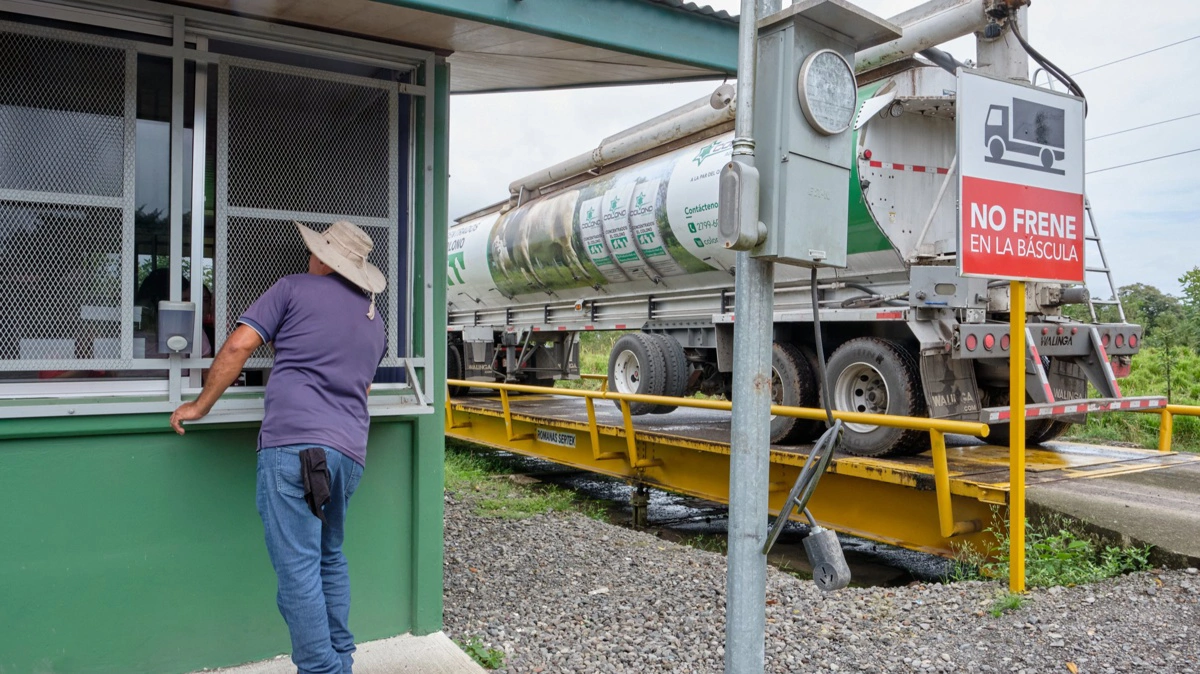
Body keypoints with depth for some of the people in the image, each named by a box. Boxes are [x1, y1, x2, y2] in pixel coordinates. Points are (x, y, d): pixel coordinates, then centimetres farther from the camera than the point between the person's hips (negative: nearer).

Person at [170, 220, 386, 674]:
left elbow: (239, 346, -2)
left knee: (298, 567, -3)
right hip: (351, 449, 7)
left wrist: (200, 406, 7)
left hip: (293, 441, -6)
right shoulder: (374, 321, 22)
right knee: (330, 557, 20)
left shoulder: (294, 288, 5)